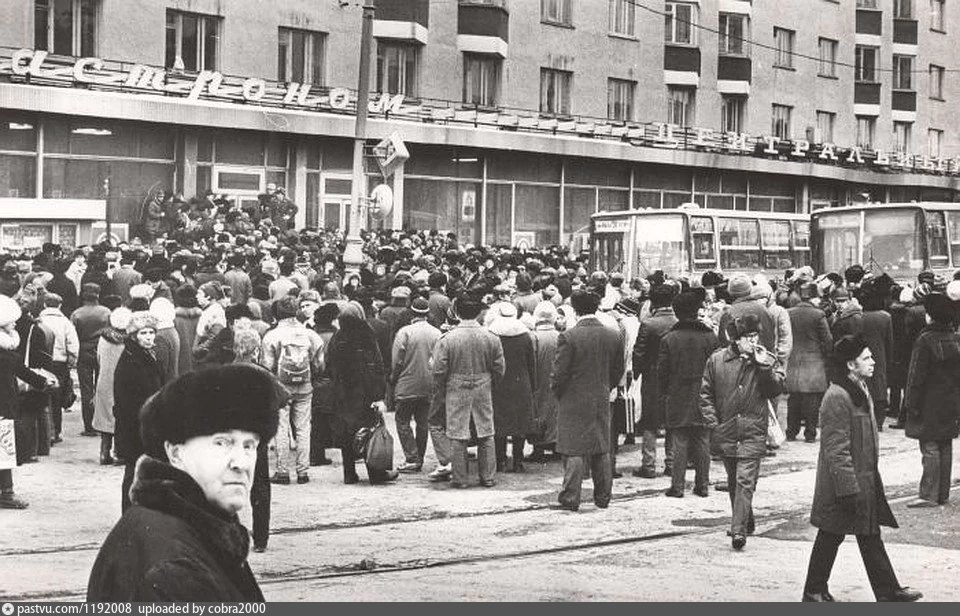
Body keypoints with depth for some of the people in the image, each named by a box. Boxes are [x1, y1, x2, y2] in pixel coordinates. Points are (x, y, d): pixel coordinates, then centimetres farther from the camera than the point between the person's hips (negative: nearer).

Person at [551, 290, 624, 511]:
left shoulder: (568, 337, -16)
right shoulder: (613, 336, 0)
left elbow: (560, 373, -14)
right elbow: (618, 371, 7)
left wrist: (557, 392, 4)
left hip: (574, 402, -4)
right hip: (602, 402, 4)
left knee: (574, 451, 0)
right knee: (601, 450, 13)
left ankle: (570, 498, 1)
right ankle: (602, 496, 18)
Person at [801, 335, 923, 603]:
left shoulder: (860, 391, 11)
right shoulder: (837, 398, -21)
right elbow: (836, 450, -23)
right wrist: (849, 490, -23)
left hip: (865, 482, 9)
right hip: (844, 483, -9)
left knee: (871, 535, 11)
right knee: (830, 537, 3)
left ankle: (888, 591, 16)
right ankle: (814, 591, 16)